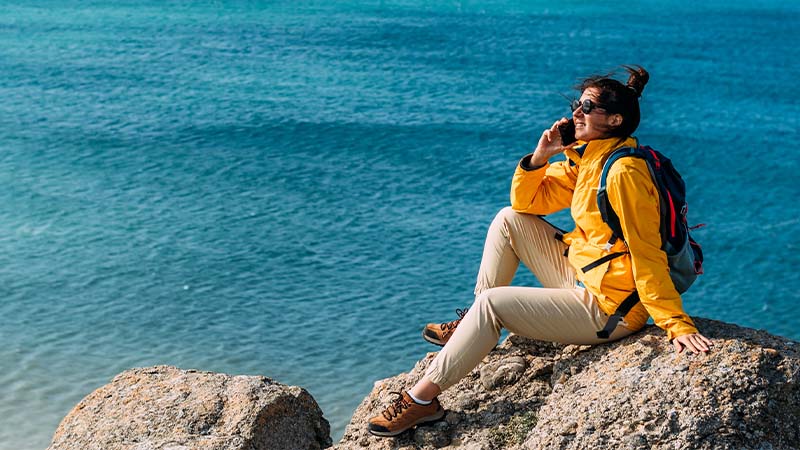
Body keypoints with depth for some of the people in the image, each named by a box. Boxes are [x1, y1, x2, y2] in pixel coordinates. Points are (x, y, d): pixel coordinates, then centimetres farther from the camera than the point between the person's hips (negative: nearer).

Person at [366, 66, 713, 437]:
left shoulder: (624, 172, -22)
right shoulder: (584, 159, 7)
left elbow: (648, 256, -26)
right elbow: (526, 202, 11)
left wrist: (677, 325, -30)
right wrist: (538, 158, -7)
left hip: (608, 308, -10)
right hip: (581, 277, 10)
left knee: (492, 302, -19)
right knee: (509, 219, 7)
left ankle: (423, 399, -11)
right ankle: (472, 327, 14)